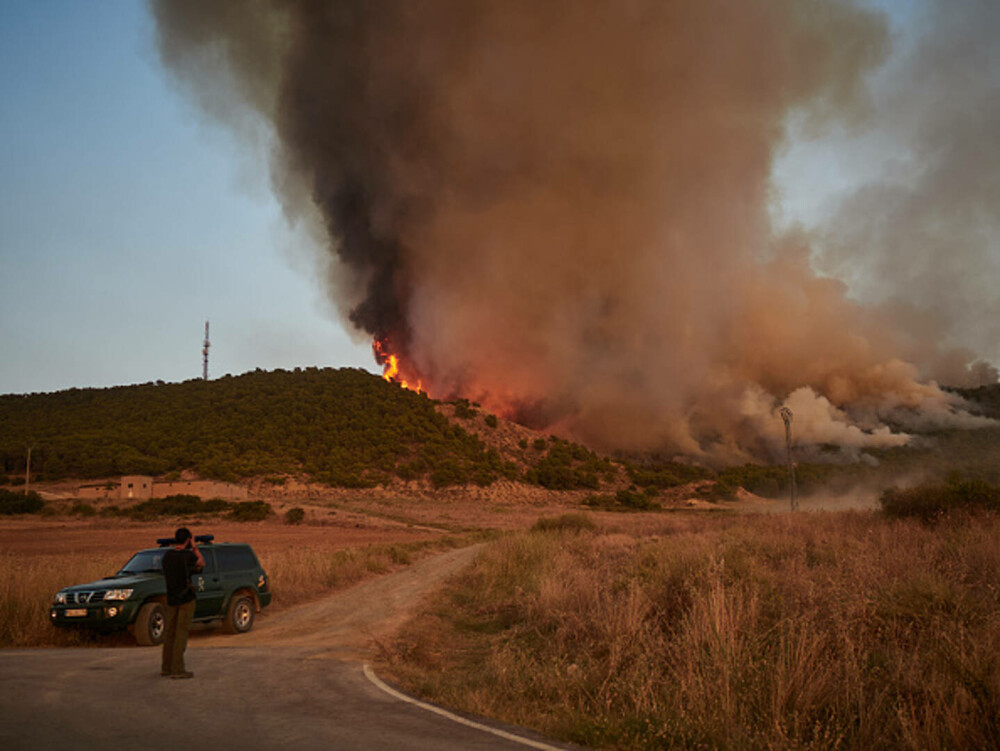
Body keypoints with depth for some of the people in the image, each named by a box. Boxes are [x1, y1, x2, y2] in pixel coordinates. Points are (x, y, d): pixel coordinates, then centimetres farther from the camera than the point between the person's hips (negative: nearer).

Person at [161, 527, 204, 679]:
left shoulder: (167, 555, 2)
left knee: (170, 632, 14)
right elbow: (201, 564, 3)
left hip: (171, 599, 6)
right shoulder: (187, 556, -15)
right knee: (181, 633, -4)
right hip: (186, 599, -6)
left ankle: (166, 668, 22)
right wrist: (194, 547, 5)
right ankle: (177, 669, -5)